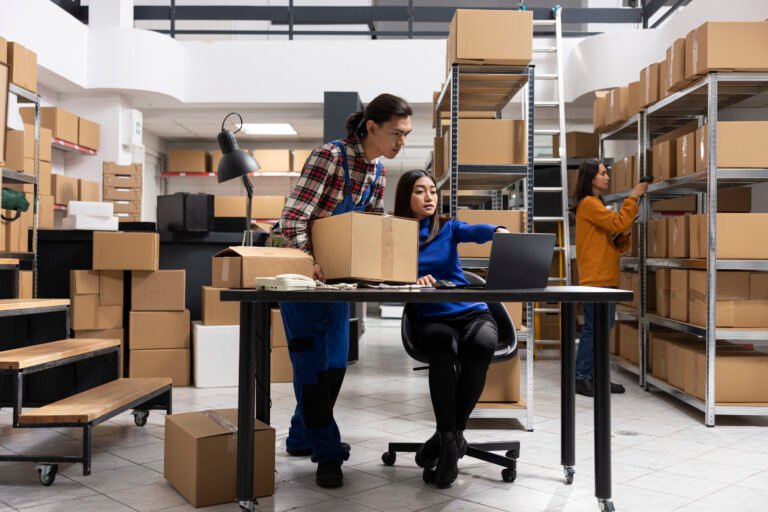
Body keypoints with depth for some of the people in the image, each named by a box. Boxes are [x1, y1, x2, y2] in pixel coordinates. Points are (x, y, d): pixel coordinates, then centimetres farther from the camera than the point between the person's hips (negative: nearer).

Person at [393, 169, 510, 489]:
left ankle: (449, 434, -18)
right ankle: (450, 437, -29)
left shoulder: (448, 229, 11)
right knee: (444, 346, -38)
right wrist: (413, 281, -27)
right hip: (430, 319, -1)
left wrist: (499, 231, -35)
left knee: (481, 345, -34)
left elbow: (475, 231, -12)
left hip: (472, 312, 2)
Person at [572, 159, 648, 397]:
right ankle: (581, 378, -4)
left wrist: (625, 234, 0)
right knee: (593, 329, -9)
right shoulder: (588, 203, -8)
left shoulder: (597, 205, 21)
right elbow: (618, 223, -20)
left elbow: (616, 245, 20)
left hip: (606, 278, 10)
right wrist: (633, 197, -14)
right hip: (595, 279, -10)